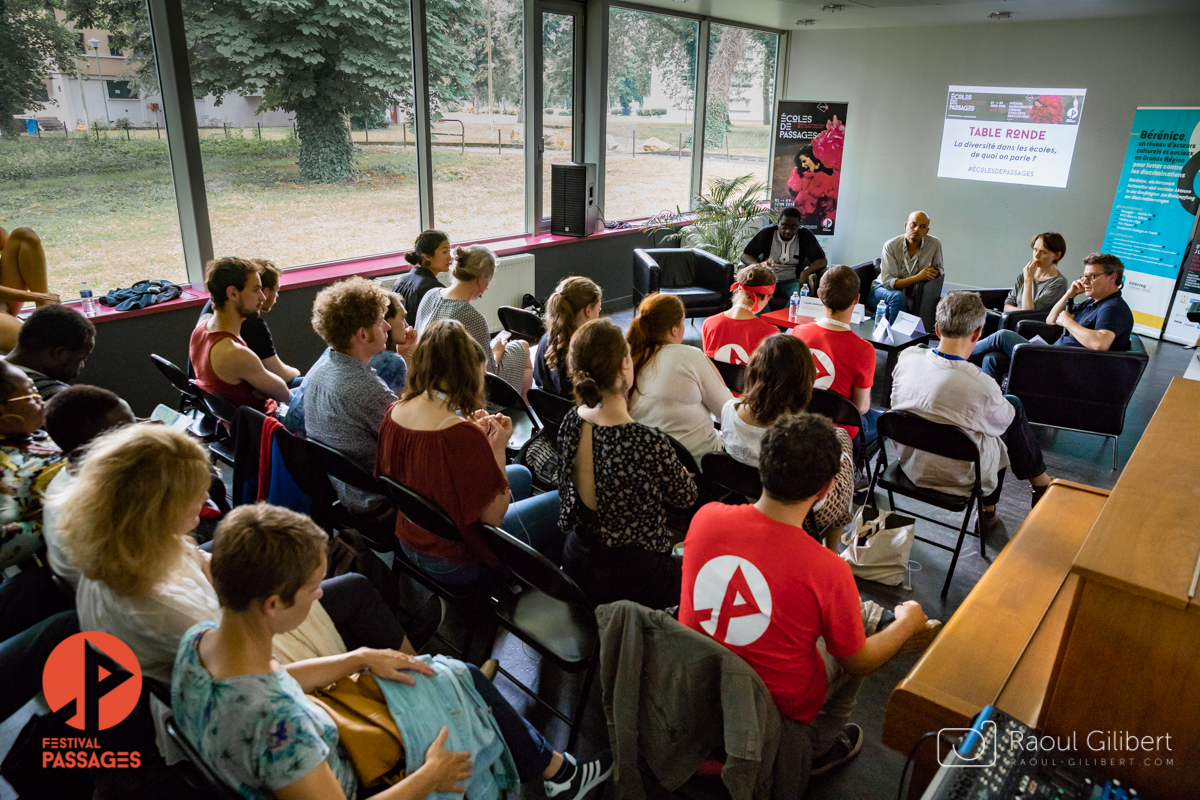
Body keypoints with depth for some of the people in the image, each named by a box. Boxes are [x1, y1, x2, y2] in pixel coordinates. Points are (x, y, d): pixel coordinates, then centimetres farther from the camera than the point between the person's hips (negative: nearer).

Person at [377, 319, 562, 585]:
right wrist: (498, 446, -16)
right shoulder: (463, 434, -33)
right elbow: (493, 516, -23)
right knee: (559, 503, 9)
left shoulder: (394, 412, -9)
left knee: (521, 475, 25)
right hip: (454, 563, -8)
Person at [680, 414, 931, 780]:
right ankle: (818, 748, 37)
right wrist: (907, 623, 6)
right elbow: (859, 664, -12)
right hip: (776, 706, -4)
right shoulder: (827, 572, -31)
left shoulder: (705, 517, -21)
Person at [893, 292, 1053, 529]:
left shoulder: (907, 357, -17)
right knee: (1014, 406, 14)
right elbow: (1004, 420, -7)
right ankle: (1040, 482, 35)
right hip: (956, 478, -5)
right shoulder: (981, 386, -29)